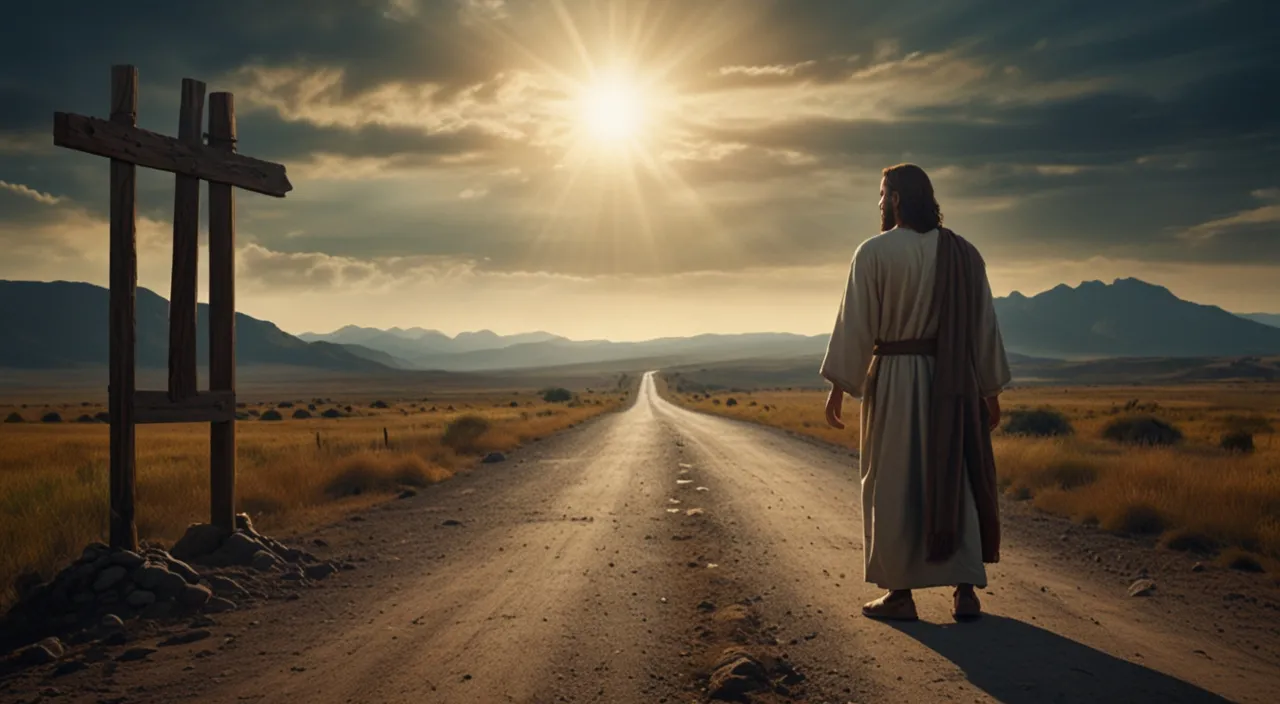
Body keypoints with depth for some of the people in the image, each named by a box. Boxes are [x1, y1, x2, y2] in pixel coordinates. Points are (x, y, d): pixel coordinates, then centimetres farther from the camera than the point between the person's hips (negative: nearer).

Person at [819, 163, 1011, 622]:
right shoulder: (964, 253, 4)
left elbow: (854, 325, -9)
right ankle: (965, 591, 10)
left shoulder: (874, 252, -8)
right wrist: (991, 391, 13)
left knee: (893, 485, 5)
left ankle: (900, 592, 9)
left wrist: (838, 387, -4)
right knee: (955, 481, 10)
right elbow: (984, 326, 7)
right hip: (952, 384, 4)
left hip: (894, 382, -4)